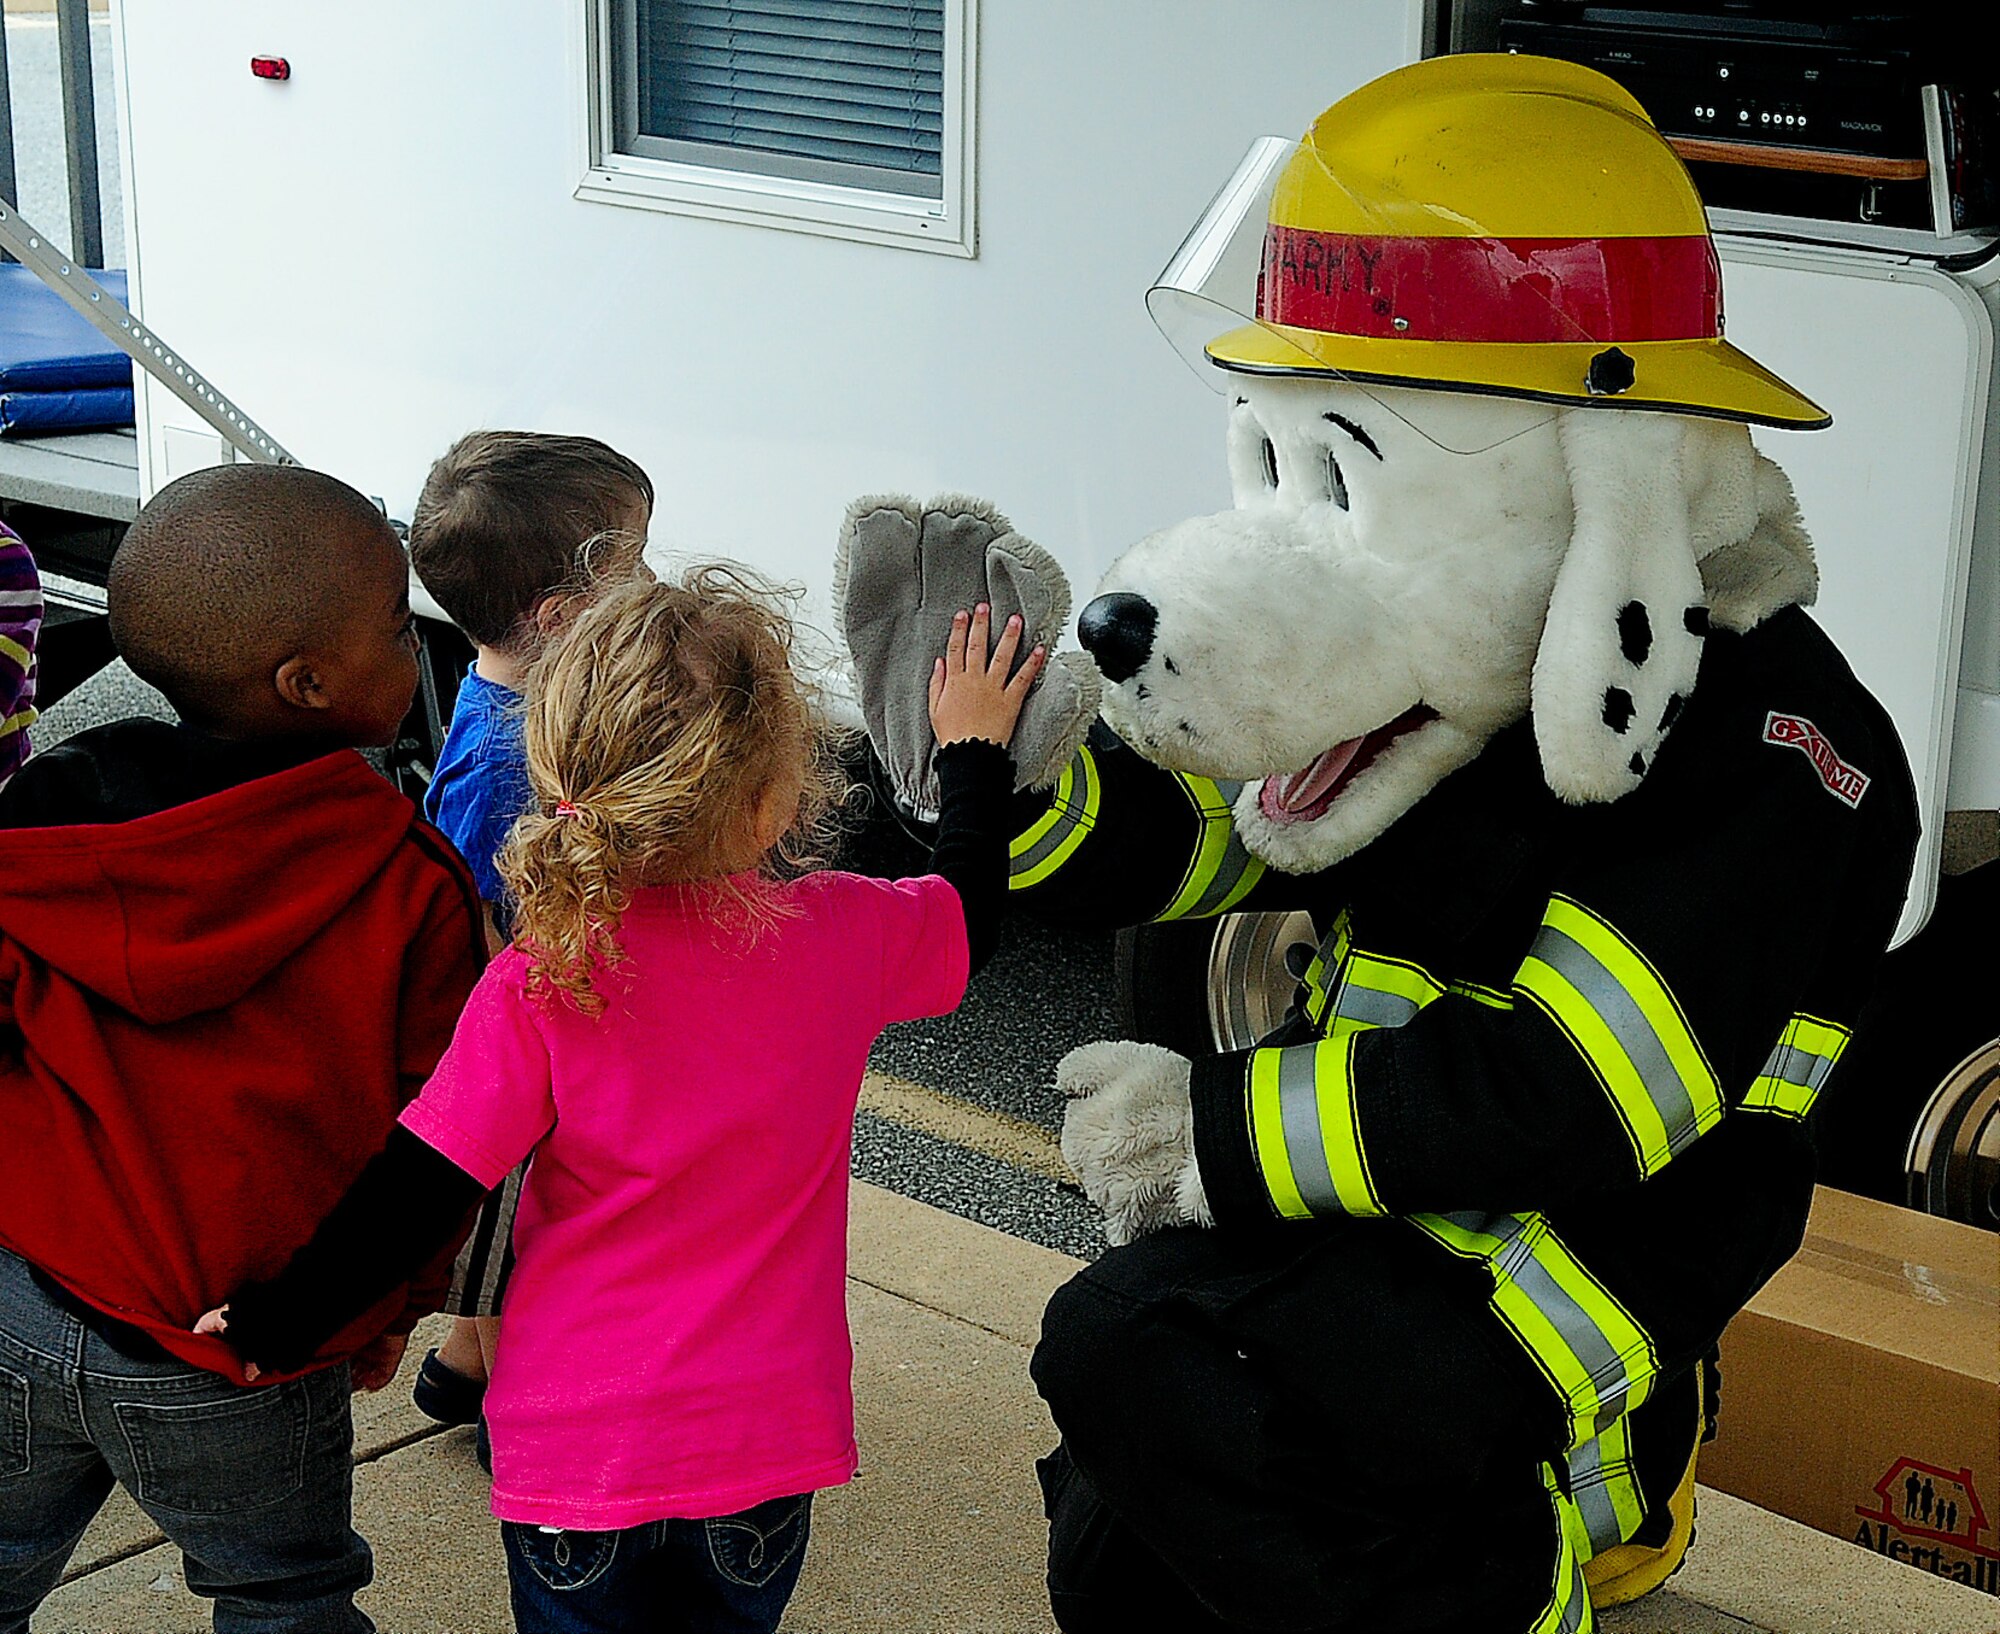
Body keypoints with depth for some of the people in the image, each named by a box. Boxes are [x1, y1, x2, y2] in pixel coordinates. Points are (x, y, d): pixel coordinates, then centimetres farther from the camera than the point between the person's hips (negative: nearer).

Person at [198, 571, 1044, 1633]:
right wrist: (975, 750, 24)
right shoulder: (845, 939, -12)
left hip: (577, 1452, -2)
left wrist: (276, 1322, -2)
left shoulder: (539, 983, -19)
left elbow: (412, 1198, -16)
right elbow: (971, 909, 10)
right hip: (765, 1441, 2)